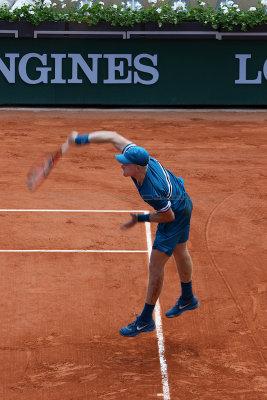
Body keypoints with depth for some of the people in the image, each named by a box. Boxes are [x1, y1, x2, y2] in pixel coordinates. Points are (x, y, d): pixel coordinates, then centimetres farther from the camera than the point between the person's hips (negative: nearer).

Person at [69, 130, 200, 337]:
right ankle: (188, 299, 51)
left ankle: (146, 320, 6)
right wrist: (83, 139, -18)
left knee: (156, 266, -5)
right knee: (180, 252, 28)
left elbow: (168, 217, -25)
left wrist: (139, 219, -17)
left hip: (176, 216, -9)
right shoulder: (139, 157, -24)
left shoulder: (153, 191, -42)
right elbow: (114, 137, -15)